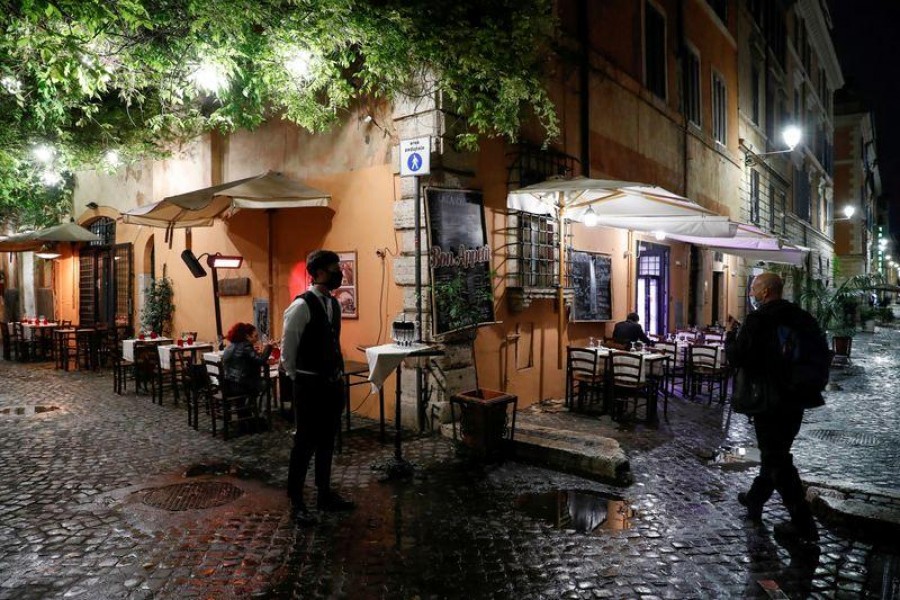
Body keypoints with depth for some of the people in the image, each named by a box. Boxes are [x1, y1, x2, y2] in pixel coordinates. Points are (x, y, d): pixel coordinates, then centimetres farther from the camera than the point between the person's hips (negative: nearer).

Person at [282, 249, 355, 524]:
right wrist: (297, 379, -3)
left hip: (333, 383, 8)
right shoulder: (302, 305, -16)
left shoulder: (333, 304, 9)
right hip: (310, 385, -8)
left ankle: (325, 494, 30)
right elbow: (287, 348, -11)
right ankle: (296, 501, 15)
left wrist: (338, 373, 15)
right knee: (306, 442, 0)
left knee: (327, 441, 16)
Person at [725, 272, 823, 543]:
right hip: (797, 398, 8)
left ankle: (804, 525, 0)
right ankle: (754, 500, 36)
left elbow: (737, 358, -19)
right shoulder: (803, 318, 5)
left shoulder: (757, 320, -17)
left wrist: (732, 334, -4)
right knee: (777, 454, 19)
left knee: (776, 460, 0)